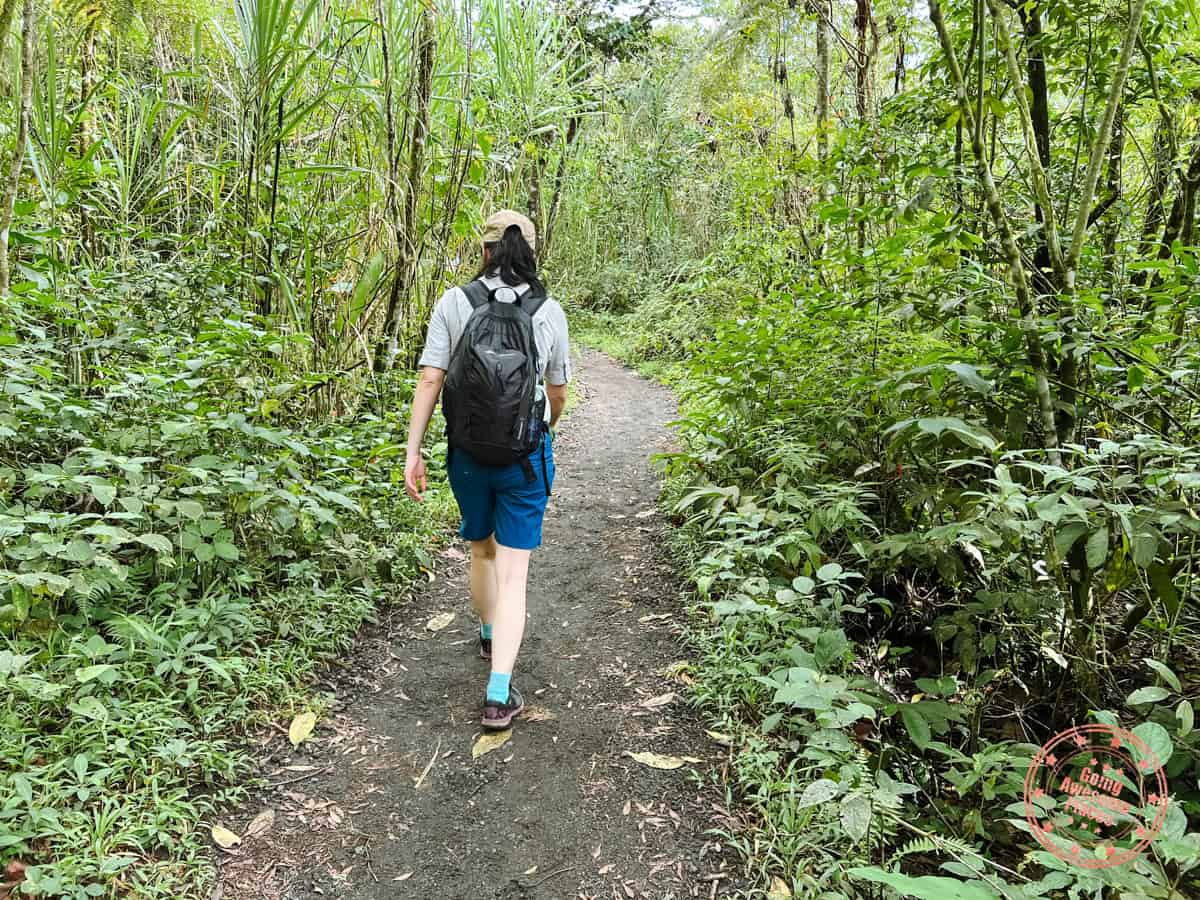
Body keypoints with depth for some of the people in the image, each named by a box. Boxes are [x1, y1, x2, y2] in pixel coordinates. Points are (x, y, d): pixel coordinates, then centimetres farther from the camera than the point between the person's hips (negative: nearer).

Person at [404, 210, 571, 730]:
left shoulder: (454, 303, -5)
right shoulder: (548, 311, -3)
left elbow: (430, 380, -10)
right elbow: (557, 393, 5)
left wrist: (412, 453, -6)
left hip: (468, 453, 2)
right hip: (526, 455, -1)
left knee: (481, 550, 25)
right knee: (513, 572, 3)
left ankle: (489, 636, 48)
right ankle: (499, 694, -4)